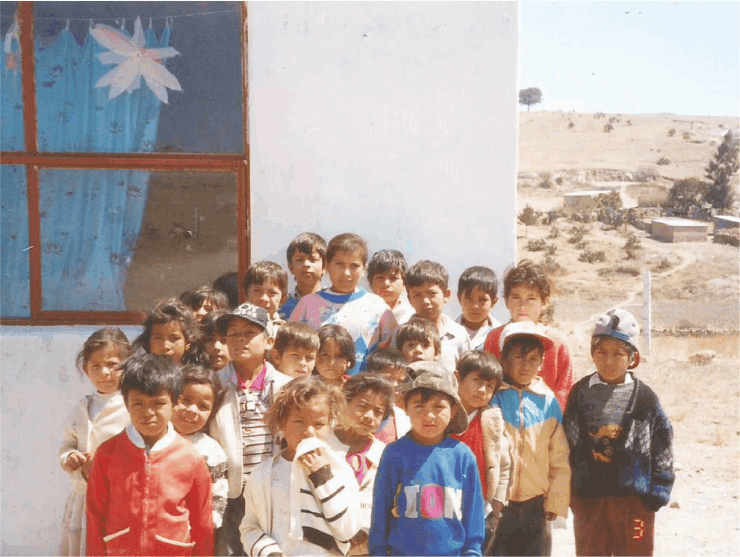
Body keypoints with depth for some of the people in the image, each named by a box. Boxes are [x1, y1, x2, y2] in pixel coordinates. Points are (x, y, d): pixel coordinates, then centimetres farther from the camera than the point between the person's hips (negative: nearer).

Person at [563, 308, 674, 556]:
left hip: (634, 498, -1)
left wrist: (657, 491, -4)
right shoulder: (580, 393, -1)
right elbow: (566, 444, 3)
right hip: (588, 496, 2)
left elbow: (662, 446, -1)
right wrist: (568, 492, 1)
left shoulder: (645, 398, -5)